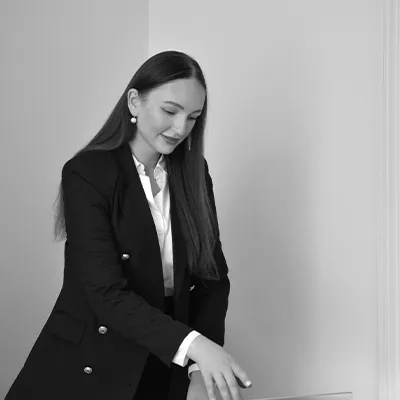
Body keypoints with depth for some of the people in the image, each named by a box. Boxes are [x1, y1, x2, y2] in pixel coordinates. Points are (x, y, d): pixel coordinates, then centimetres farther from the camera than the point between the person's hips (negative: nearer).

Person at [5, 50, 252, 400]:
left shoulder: (193, 172, 1)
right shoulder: (86, 173, -16)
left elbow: (213, 275, -2)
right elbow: (106, 293, -24)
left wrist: (201, 372, -16)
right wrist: (193, 343, -37)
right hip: (91, 370, -3)